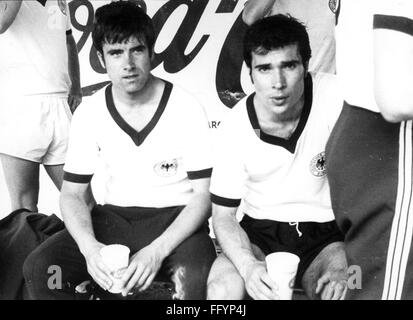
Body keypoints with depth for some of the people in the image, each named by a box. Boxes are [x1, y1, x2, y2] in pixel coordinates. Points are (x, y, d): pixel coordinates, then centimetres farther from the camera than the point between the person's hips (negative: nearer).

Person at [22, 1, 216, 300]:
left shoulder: (187, 109, -10)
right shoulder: (89, 114, -1)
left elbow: (204, 193, -10)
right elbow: (72, 193, 2)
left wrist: (157, 250, -24)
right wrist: (89, 247, -20)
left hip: (177, 219, -3)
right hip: (115, 218, 3)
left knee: (195, 277, -35)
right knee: (39, 267, -19)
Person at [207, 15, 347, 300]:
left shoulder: (335, 96, -17)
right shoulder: (235, 127, -11)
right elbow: (223, 214, -5)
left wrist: (348, 266, -20)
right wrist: (248, 266, -25)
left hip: (326, 233, -1)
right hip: (260, 233, 1)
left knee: (345, 291, -30)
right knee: (222, 289, -26)